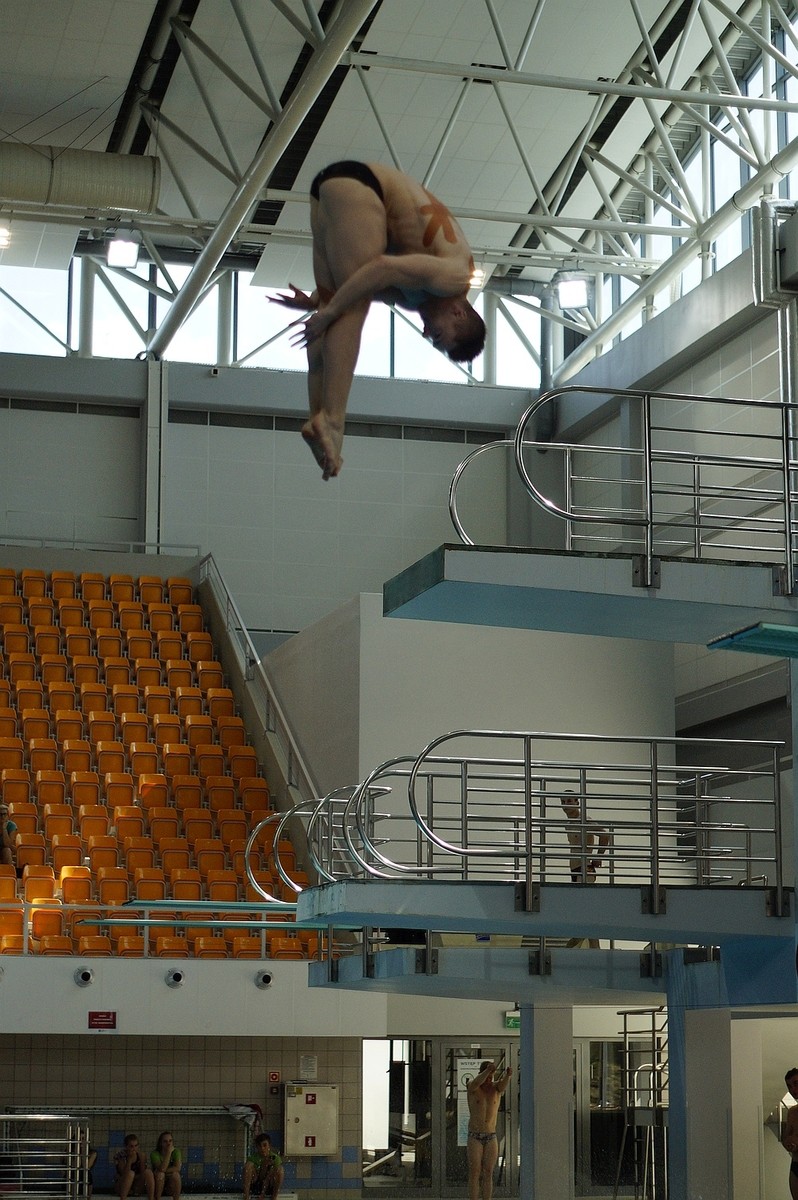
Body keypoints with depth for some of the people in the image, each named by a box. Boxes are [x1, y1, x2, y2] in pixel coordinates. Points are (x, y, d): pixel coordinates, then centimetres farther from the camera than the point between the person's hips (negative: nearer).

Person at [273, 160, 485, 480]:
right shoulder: (455, 277, -10)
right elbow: (385, 269, -20)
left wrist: (318, 304, 18)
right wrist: (327, 310, -18)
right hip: (355, 183, -9)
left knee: (345, 308, 1)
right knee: (352, 308, -14)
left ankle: (319, 419, -7)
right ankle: (330, 419, -24)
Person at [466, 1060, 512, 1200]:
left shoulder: (496, 1087, 1)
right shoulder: (471, 1086, -4)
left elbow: (503, 1083, -23)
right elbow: (476, 1083, -30)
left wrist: (508, 1074, -49)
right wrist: (488, 1070, -50)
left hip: (491, 1138, 2)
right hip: (474, 1138, -2)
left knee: (488, 1174, 2)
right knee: (474, 1174, -5)